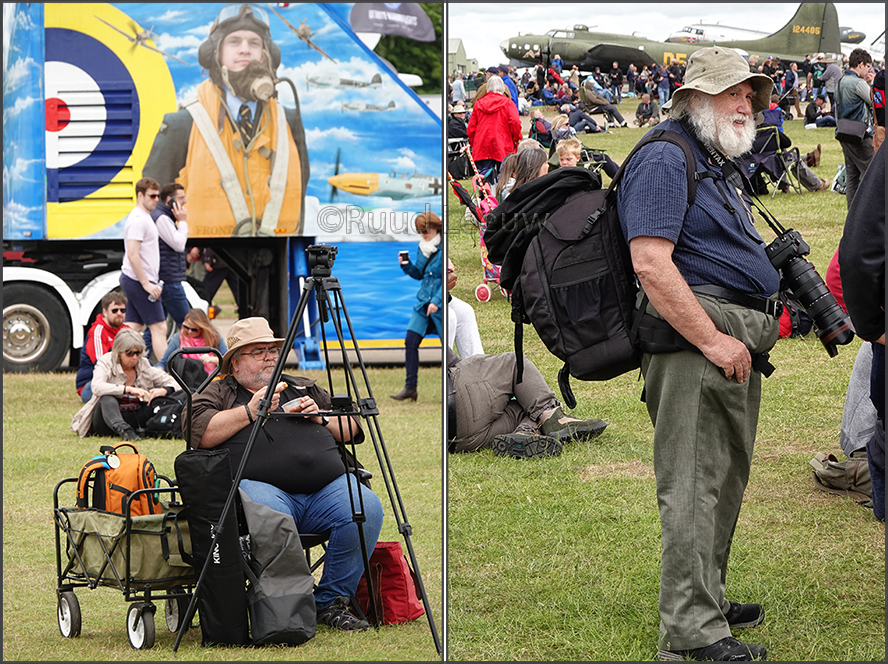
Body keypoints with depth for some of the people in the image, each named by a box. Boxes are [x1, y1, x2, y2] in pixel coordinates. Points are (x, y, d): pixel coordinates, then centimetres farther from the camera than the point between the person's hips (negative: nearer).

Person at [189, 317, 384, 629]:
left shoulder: (305, 389, 32)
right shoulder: (219, 393, 19)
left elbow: (352, 430, 30)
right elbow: (198, 432, -2)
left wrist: (320, 418, 11)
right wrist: (250, 411, -6)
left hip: (328, 485, 5)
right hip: (261, 484, -4)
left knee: (366, 509, -26)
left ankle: (331, 601, -11)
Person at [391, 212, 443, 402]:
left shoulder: (444, 249, -13)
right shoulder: (422, 247, 9)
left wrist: (437, 301, -23)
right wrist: (406, 265, 1)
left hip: (441, 305, -7)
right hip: (423, 302, 7)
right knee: (411, 342, -1)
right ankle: (410, 388, 4)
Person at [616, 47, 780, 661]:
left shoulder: (718, 163, 23)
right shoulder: (664, 159, -10)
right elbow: (651, 264, -21)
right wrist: (714, 341, -22)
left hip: (736, 341, 11)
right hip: (693, 337, -11)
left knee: (726, 478, 17)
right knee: (694, 484, -10)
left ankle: (708, 600, 29)